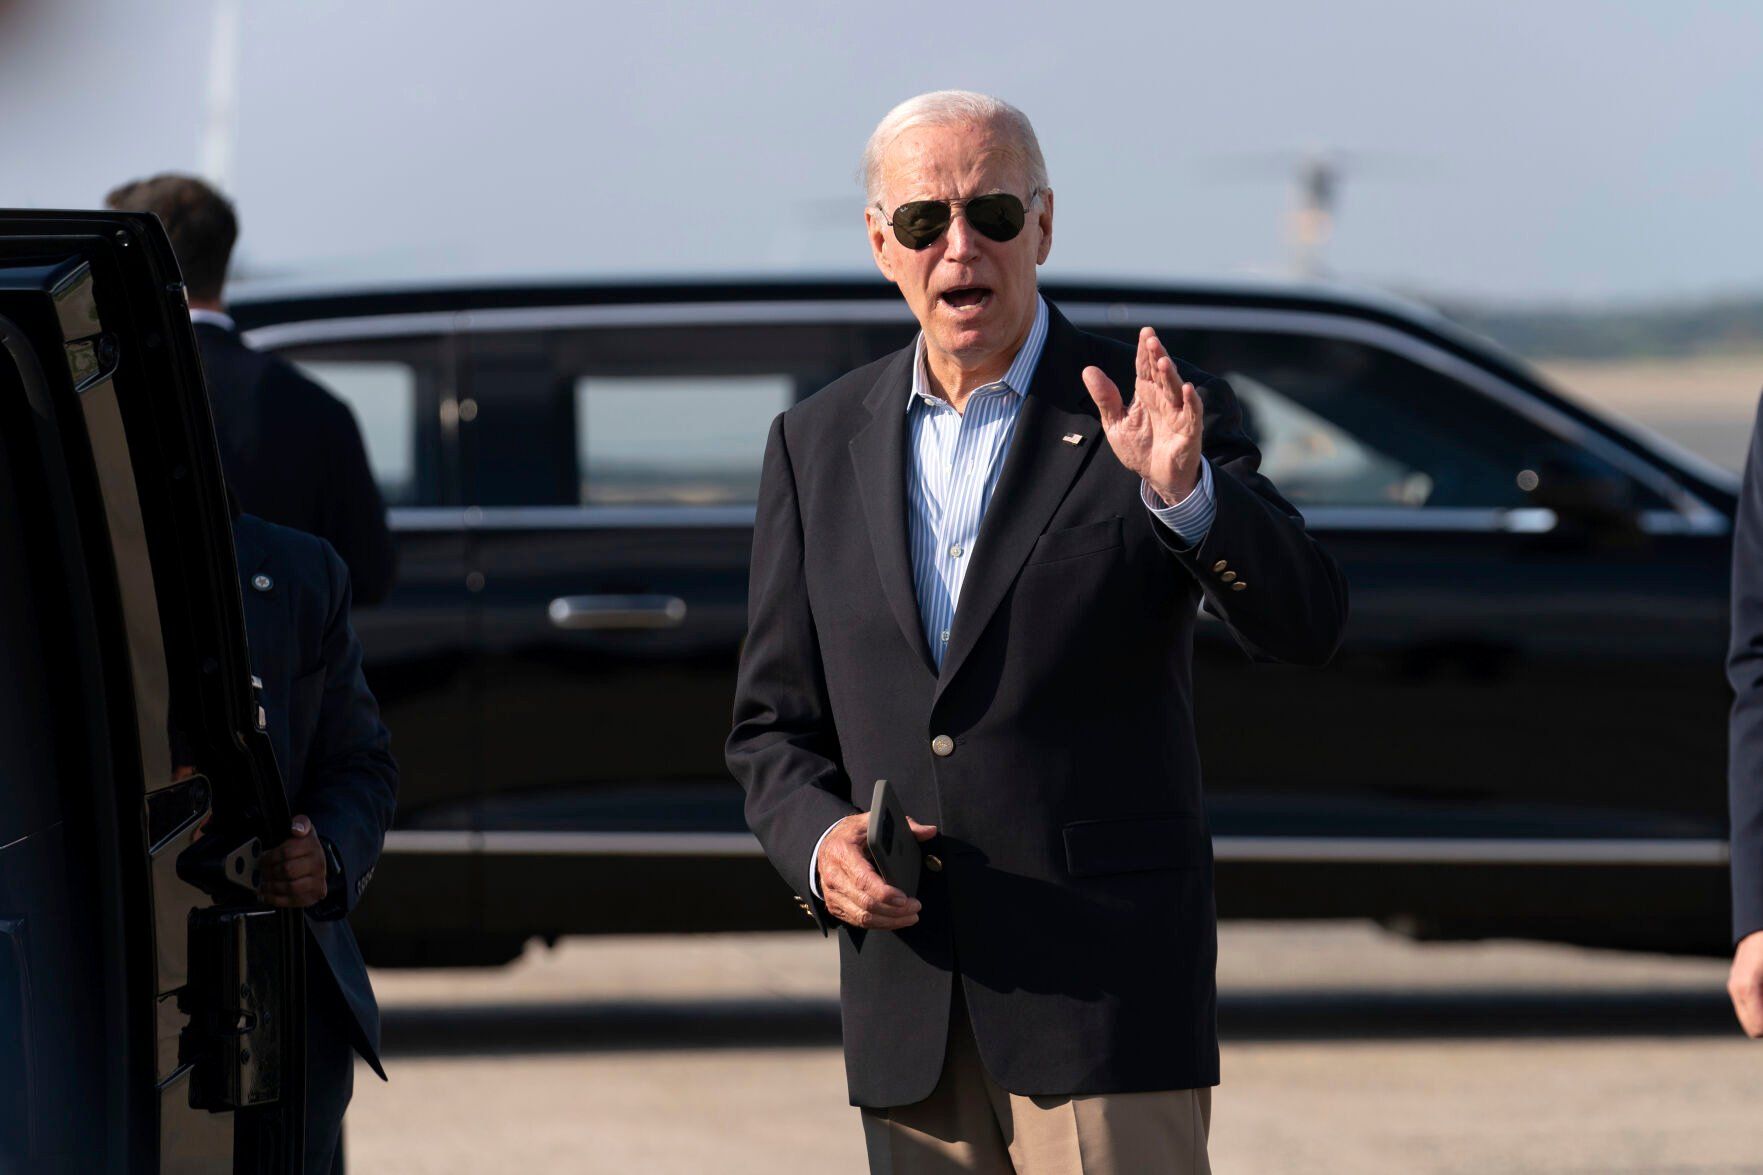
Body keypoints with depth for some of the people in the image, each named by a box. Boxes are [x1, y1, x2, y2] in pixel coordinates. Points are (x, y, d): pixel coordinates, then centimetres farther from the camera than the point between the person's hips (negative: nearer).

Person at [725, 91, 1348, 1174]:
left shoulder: (1150, 421, 0)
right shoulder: (820, 445, 11)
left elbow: (1306, 625, -14)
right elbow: (775, 724, 15)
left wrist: (1183, 490, -31)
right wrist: (818, 841, -6)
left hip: (1106, 996, -4)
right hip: (909, 1009, 4)